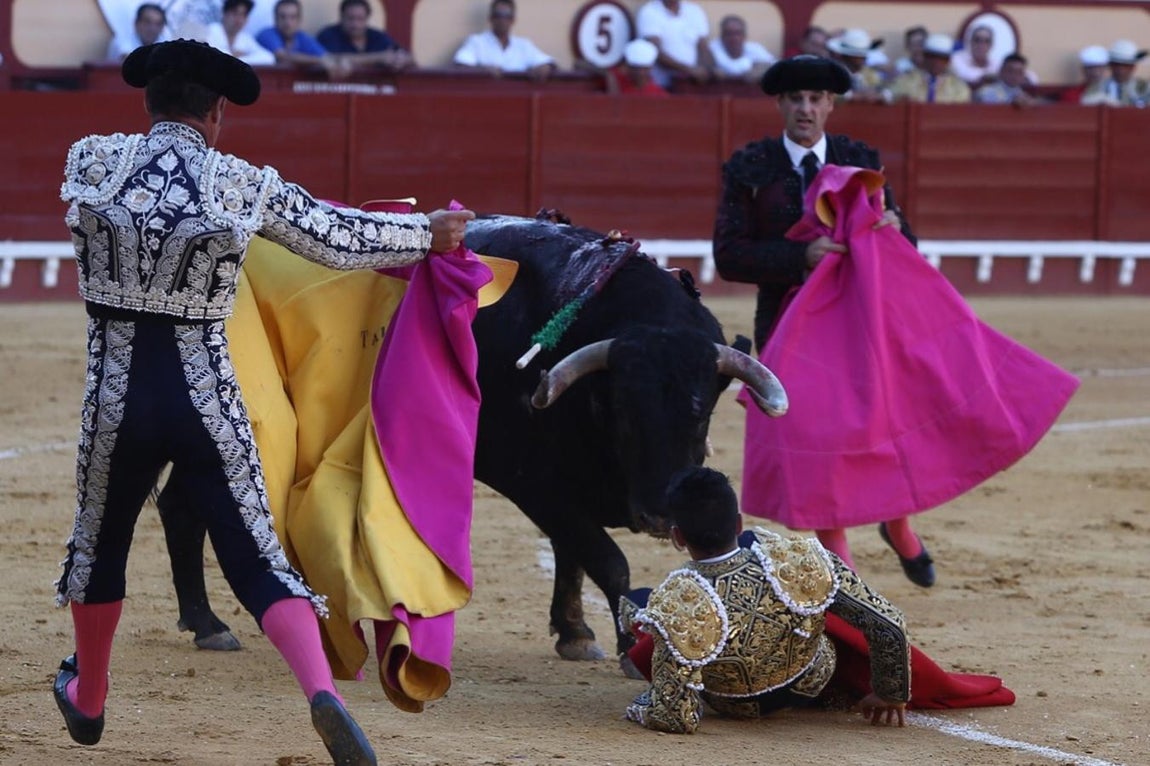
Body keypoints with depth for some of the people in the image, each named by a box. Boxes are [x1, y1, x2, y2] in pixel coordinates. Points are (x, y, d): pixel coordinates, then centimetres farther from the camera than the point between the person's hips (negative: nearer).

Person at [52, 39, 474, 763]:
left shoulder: (92, 161, -2)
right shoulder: (246, 187, -6)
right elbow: (341, 239, 5)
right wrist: (428, 233, 23)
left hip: (118, 397, 1)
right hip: (207, 399, -1)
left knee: (99, 544, 24)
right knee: (259, 563, 1)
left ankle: (87, 700, 42)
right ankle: (323, 691, -21)